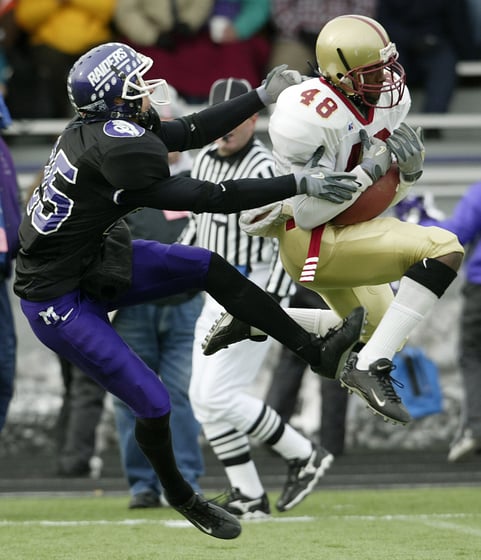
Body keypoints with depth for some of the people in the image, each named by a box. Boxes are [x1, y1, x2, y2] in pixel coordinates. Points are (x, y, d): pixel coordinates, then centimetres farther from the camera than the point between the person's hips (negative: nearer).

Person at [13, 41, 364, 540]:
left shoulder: (103, 125, -6)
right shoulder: (116, 151, -32)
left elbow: (192, 132, 5)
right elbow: (208, 198, -27)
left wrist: (264, 96, 5)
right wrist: (298, 184, -24)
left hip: (93, 261, 9)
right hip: (58, 301, -9)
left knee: (209, 268, 3)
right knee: (153, 405, -4)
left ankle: (317, 352, 9)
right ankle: (180, 497, 24)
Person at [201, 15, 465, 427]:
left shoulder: (389, 99, -1)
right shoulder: (309, 118, -26)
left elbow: (391, 194, 9)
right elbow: (308, 213, -24)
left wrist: (410, 167, -14)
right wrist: (371, 169, -28)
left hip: (345, 234, 9)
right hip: (312, 243, -9)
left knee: (383, 336, 25)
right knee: (444, 250, -23)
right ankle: (369, 368, -23)